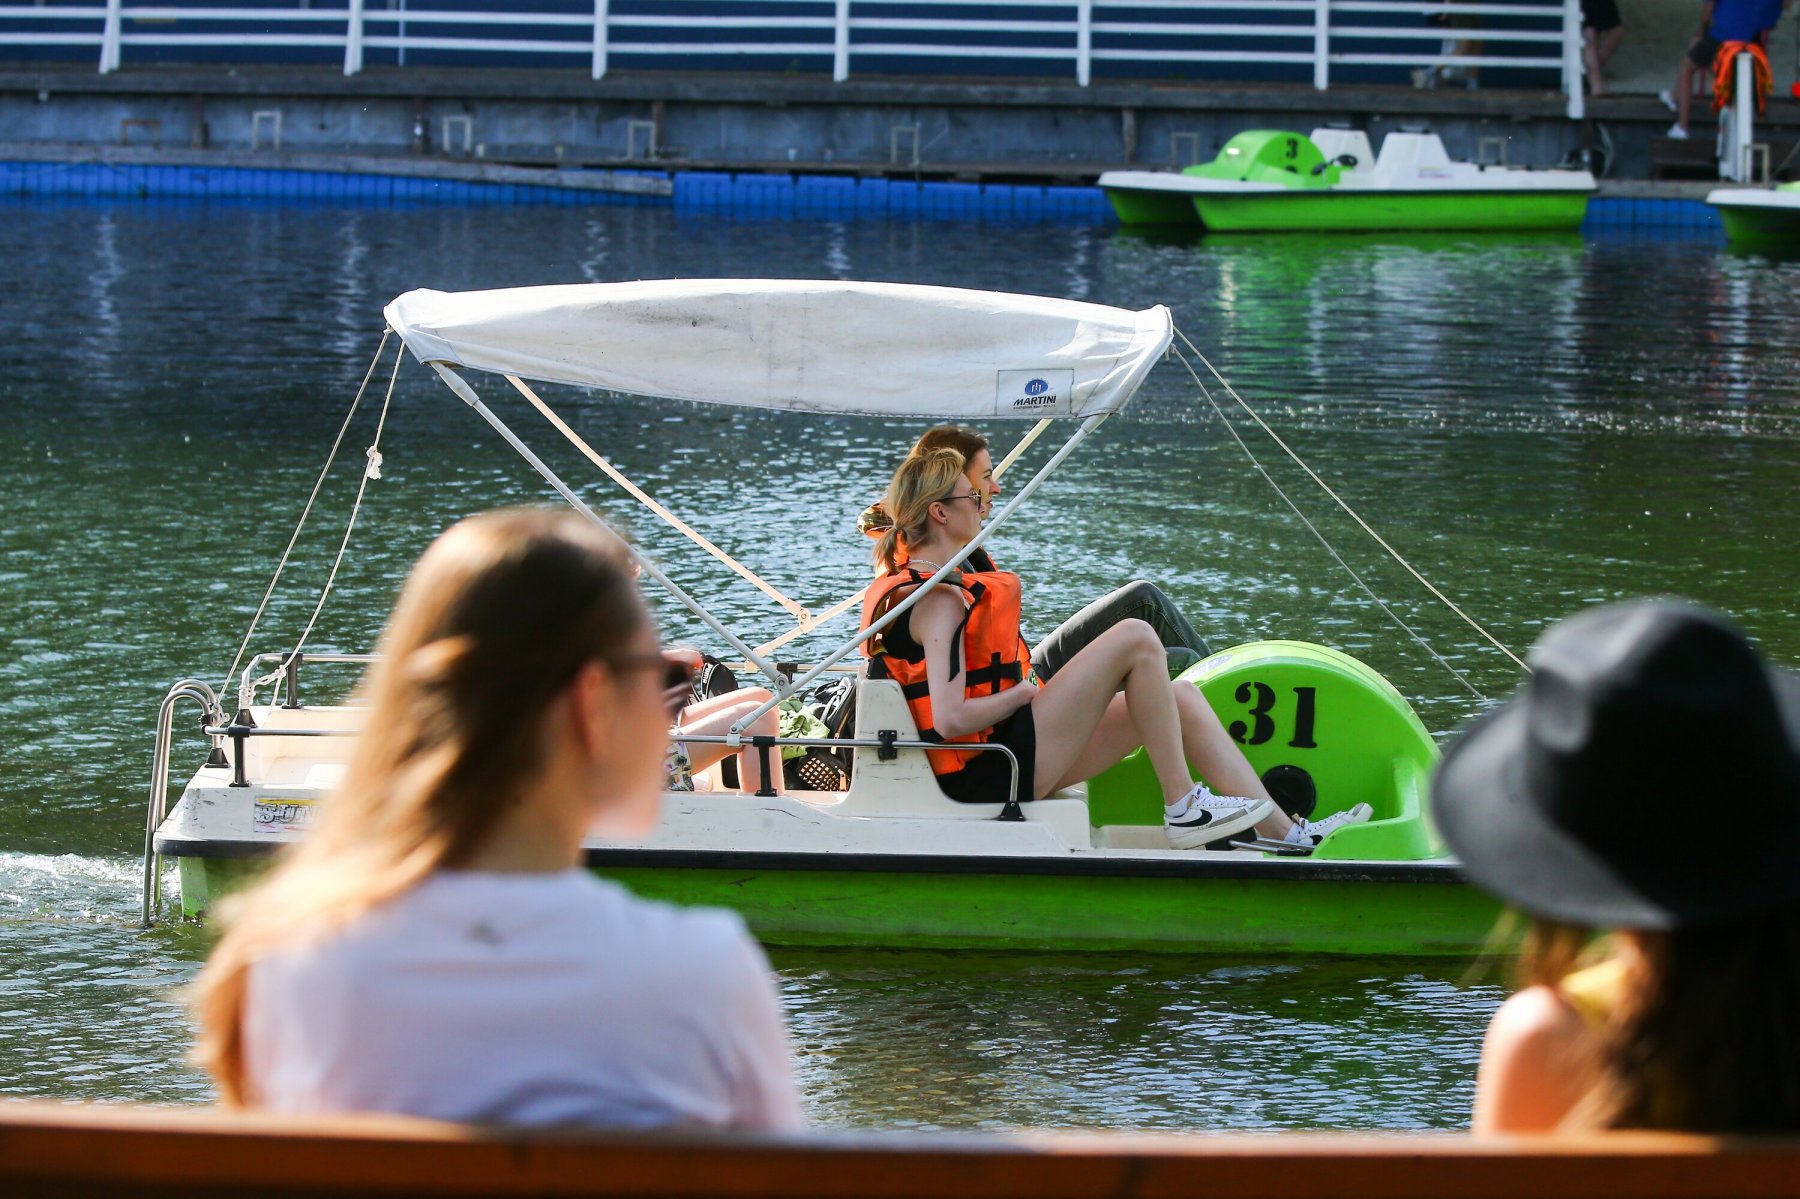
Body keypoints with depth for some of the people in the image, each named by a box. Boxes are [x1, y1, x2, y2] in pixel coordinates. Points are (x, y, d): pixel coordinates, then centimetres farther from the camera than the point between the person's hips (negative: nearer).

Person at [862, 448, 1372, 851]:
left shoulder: (904, 584, 16)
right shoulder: (941, 600, -18)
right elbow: (949, 719, -27)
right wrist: (1024, 691, -12)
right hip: (996, 771, -11)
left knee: (1183, 697, 8)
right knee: (1136, 638, -15)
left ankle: (1289, 835, 6)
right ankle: (1182, 808, -7)